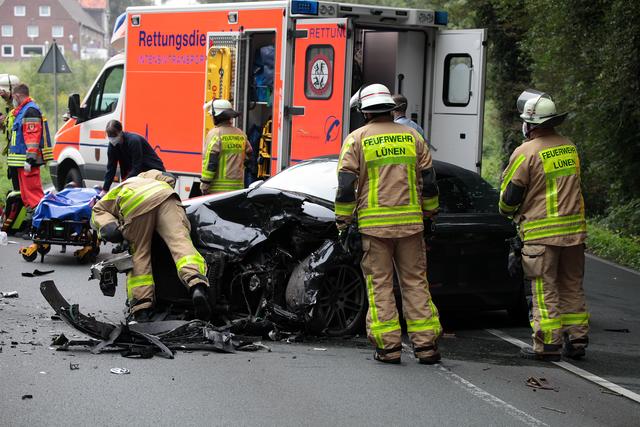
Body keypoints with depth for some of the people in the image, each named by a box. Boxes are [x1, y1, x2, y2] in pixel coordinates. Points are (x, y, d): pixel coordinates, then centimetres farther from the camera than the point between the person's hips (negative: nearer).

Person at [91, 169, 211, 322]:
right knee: (180, 241, -11)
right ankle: (197, 285, -36)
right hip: (163, 194, 2)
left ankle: (141, 310, 2)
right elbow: (168, 178, 35)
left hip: (134, 206, -2)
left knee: (139, 254, 9)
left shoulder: (99, 208, 36)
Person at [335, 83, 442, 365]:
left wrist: (343, 222, 2)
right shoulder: (411, 136, 8)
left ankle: (388, 346, 0)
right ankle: (426, 344, 5)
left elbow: (346, 185, -4)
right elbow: (428, 181, 11)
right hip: (410, 222, 3)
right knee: (415, 281, 7)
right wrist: (430, 214, 21)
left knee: (380, 283, 3)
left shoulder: (357, 139, 0)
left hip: (374, 223, -2)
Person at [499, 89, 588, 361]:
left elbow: (510, 194, -6)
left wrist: (507, 211, 16)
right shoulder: (568, 147, 11)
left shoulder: (526, 152, -11)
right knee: (572, 286, 13)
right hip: (574, 227, 6)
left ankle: (547, 344, -1)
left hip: (541, 232, -6)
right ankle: (577, 341, 16)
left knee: (545, 289, -1)